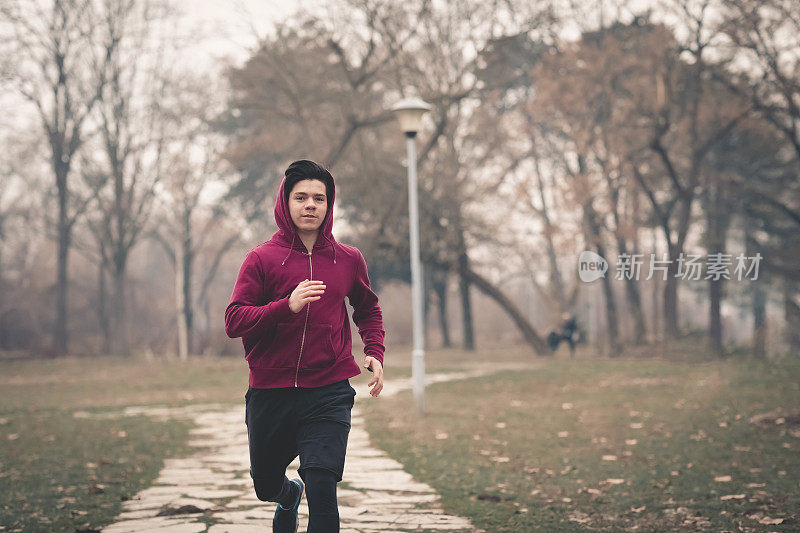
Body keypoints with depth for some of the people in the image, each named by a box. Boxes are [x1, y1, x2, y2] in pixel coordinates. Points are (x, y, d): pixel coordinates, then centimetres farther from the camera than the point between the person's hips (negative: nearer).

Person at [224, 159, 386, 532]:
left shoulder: (349, 260, 6)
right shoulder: (262, 259, -1)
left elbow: (368, 309, 24)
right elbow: (233, 322, -9)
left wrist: (374, 352, 7)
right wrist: (287, 306, -23)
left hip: (329, 393, 0)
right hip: (269, 395, 1)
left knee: (322, 488, -17)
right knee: (265, 485, 19)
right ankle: (289, 496, 55)